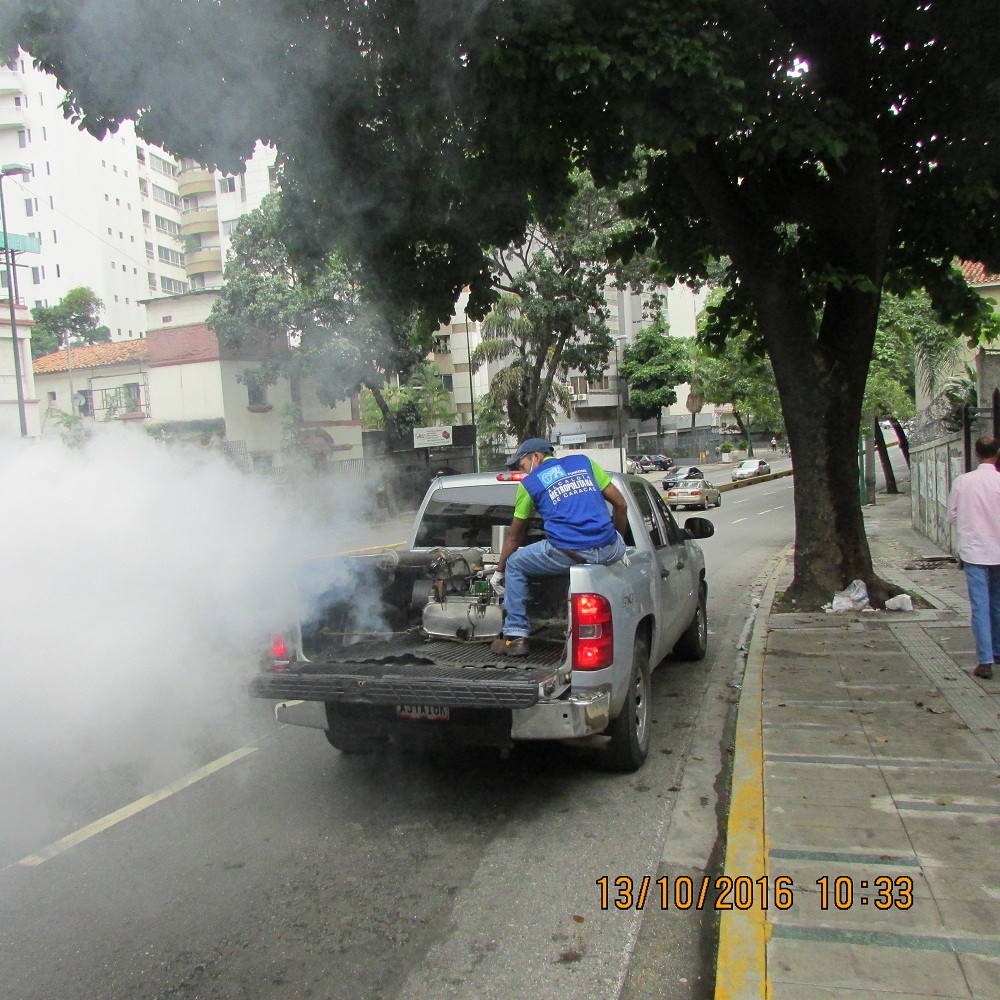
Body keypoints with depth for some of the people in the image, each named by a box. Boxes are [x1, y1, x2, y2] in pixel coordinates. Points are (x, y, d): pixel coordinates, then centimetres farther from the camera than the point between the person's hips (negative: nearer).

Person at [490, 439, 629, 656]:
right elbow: (620, 504, 19)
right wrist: (619, 538, 33)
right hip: (609, 552, 4)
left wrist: (499, 571, 32)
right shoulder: (584, 462, 20)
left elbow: (514, 535, 20)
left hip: (567, 554, -3)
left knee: (514, 565, 21)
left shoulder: (529, 483, 13)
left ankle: (516, 636, 16)